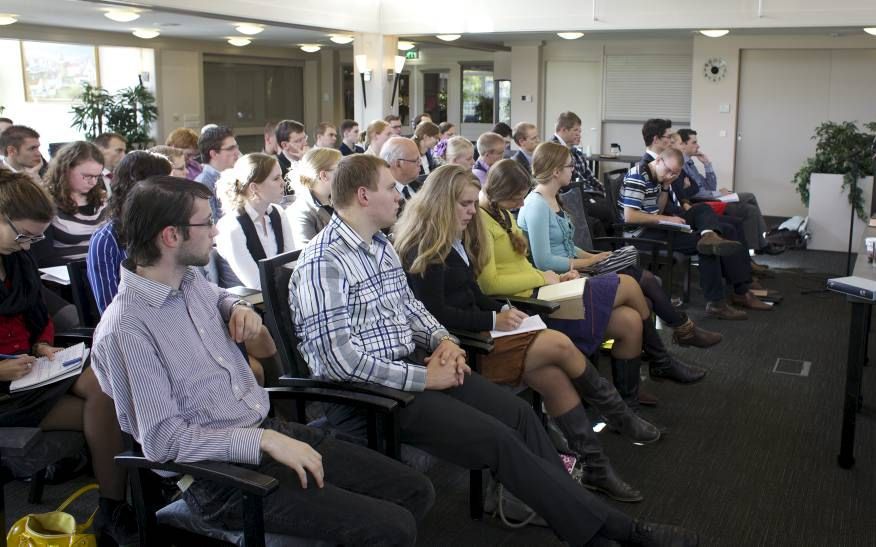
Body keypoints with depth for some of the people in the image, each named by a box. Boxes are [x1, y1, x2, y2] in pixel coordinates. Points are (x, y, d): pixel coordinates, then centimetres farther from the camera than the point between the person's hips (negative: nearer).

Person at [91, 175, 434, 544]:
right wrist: (263, 441, -24)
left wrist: (239, 309, 9)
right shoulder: (126, 330, -19)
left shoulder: (191, 278, 6)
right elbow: (163, 440, -21)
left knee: (416, 491, 2)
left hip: (271, 429, 9)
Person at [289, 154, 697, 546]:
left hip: (411, 364, 9)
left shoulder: (379, 246, 12)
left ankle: (579, 511, 2)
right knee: (499, 440, -17)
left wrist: (442, 340, 0)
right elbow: (338, 359, -24)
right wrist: (423, 378, -19)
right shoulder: (323, 263, -18)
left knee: (518, 413, -4)